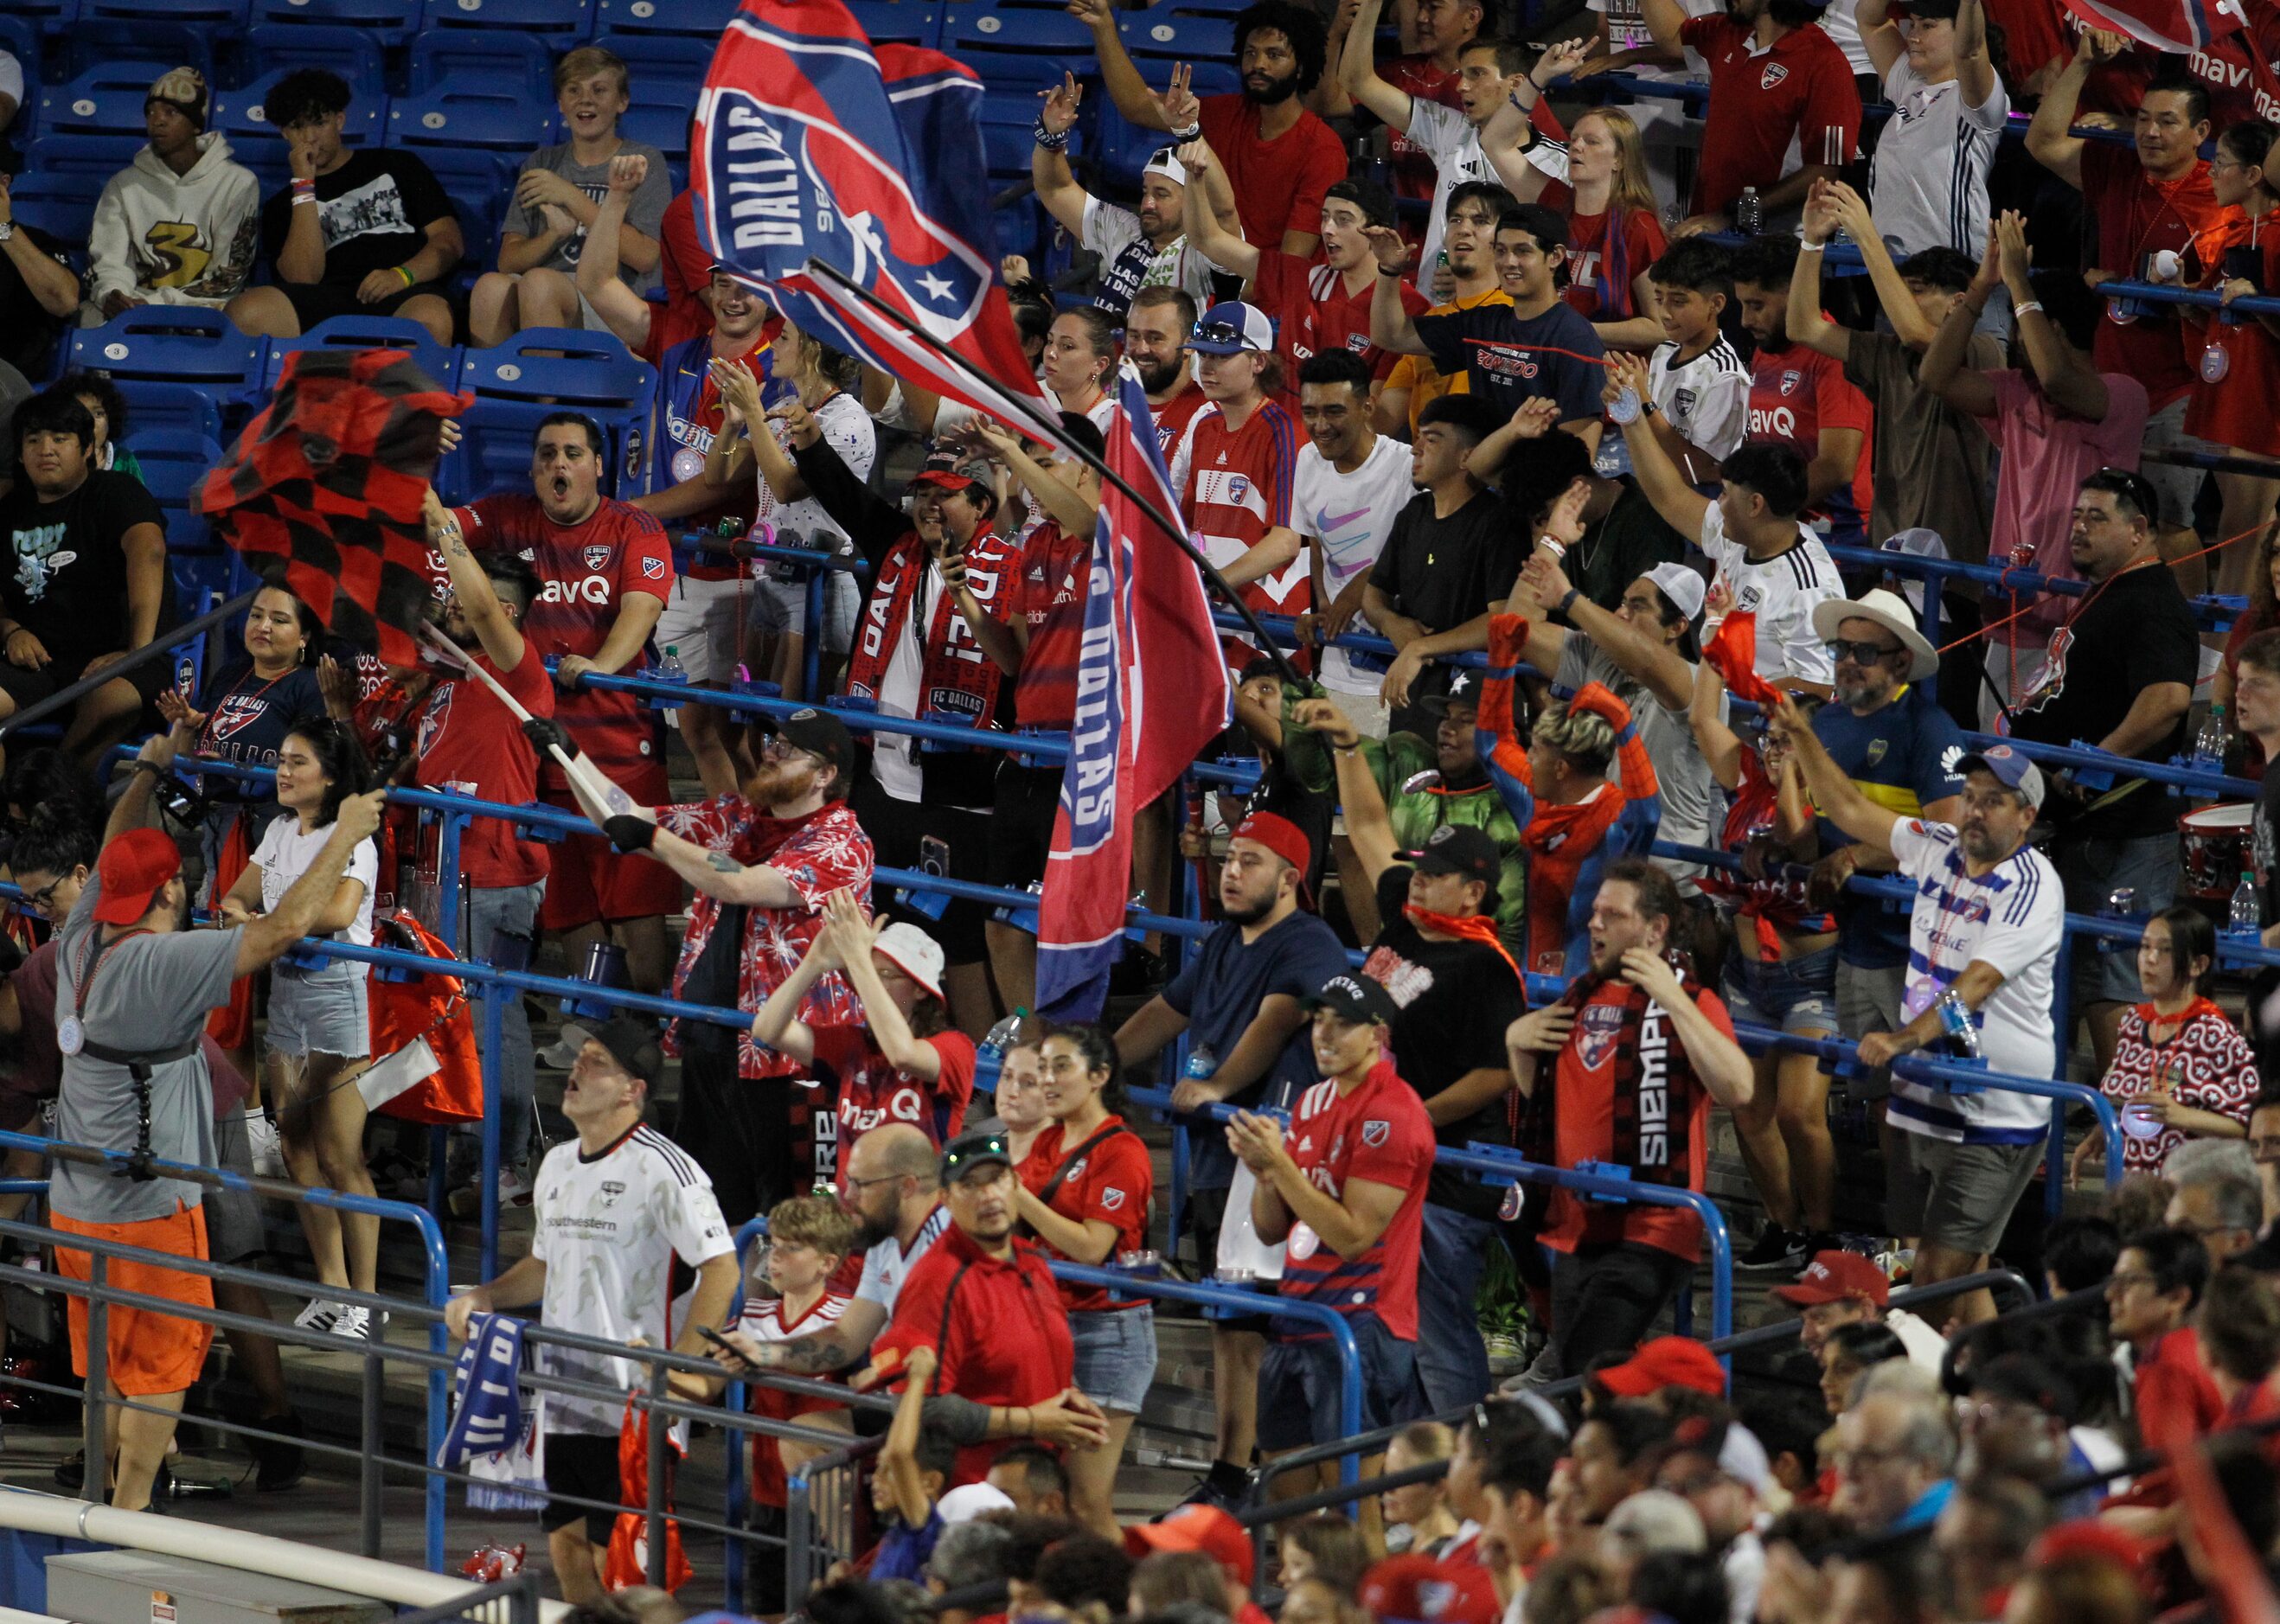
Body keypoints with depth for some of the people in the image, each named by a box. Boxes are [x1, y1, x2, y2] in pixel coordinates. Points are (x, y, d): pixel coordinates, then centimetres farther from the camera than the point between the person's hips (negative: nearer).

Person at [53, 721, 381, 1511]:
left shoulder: (80, 943, 1)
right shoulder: (163, 964, -20)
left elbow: (113, 861, 22)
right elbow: (284, 927, -22)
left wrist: (149, 770, 30)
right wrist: (345, 837, -11)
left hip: (74, 1203, 8)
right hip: (147, 1209, -8)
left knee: (105, 1369, 18)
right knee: (159, 1370, 4)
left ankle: (104, 1501, 26)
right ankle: (130, 1516, 5)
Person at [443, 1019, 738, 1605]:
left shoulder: (660, 1167, -12)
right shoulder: (558, 1164, 13)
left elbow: (721, 1266, -16)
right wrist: (484, 1297, 8)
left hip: (627, 1402, -8)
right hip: (558, 1401, 8)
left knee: (616, 1556, -4)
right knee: (565, 1540, 12)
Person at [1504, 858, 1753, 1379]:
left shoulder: (1688, 1002, -7)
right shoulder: (1582, 996, 14)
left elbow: (1737, 1089, -25)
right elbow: (1539, 1094, 28)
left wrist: (1673, 1000, -25)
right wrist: (1516, 1041, 8)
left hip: (1647, 1233, -8)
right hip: (1574, 1230, 8)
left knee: (1585, 1374, -20)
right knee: (1566, 1376, 12)